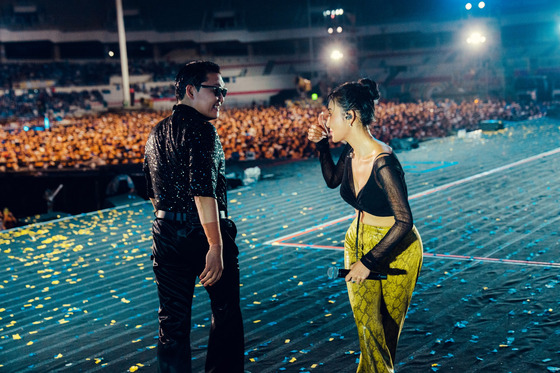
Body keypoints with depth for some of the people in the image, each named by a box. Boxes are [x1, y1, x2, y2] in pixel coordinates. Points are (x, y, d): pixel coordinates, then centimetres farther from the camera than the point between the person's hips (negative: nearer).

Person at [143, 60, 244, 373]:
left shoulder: (156, 133, 12)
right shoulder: (201, 129, -14)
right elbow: (203, 190, -24)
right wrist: (216, 245, -25)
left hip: (166, 234, 7)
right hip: (204, 232, -6)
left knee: (172, 322, 10)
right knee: (226, 312, 14)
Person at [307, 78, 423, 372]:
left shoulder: (383, 163, -29)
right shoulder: (350, 152, -6)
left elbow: (404, 221, -27)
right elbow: (332, 180, 17)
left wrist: (369, 262, -23)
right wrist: (321, 145, 2)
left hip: (395, 250, -6)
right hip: (359, 242, 6)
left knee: (385, 333, 10)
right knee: (367, 326, 2)